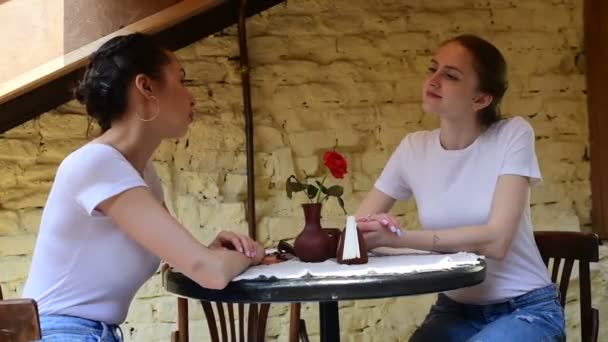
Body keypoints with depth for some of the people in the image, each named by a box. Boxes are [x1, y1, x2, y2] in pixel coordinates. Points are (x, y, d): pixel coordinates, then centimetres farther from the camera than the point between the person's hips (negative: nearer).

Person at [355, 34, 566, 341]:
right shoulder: (414, 148, -2)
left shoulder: (513, 135, -13)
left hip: (525, 309, -2)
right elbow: (356, 229, -2)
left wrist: (402, 238, -31)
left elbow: (496, 240, -22)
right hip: (455, 310, 3)